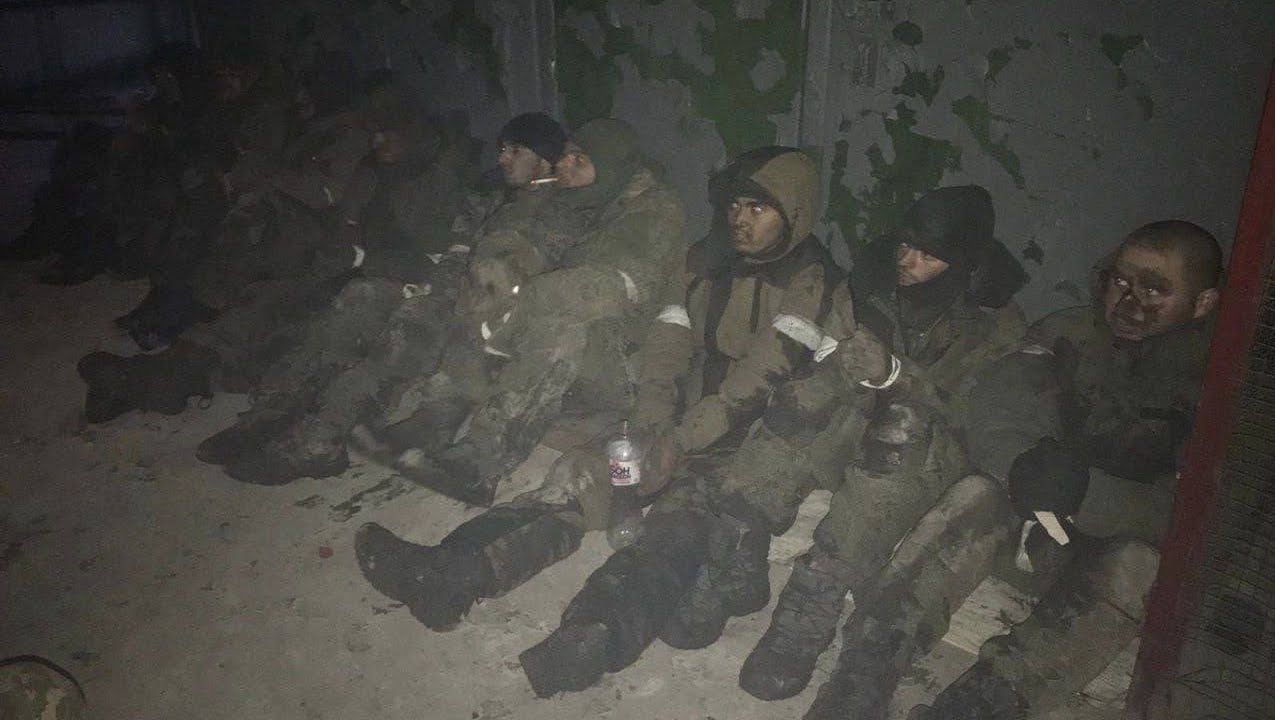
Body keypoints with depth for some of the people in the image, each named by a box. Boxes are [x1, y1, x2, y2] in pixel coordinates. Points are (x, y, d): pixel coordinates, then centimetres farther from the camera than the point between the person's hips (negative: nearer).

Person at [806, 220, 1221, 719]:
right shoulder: (1068, 333, 1)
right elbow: (991, 413, -11)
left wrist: (1084, 490, -34)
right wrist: (1024, 468, -34)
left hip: (1121, 540, -1)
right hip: (1038, 522, 2)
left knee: (1133, 568, -36)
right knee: (982, 494, -31)